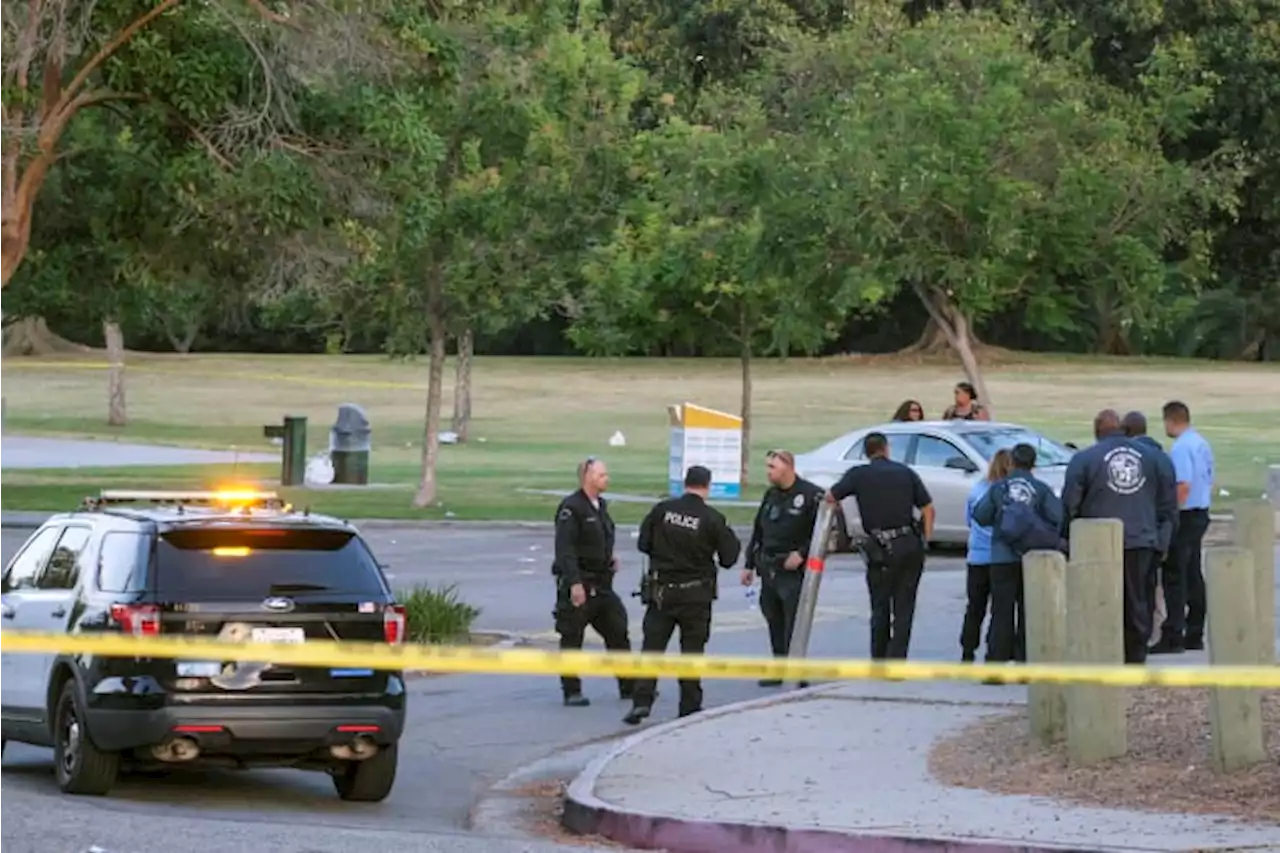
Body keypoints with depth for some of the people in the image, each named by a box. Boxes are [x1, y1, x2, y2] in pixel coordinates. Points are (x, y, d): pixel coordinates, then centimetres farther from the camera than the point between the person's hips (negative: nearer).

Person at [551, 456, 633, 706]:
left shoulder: (601, 506, 14)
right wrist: (574, 583, -26)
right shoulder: (571, 508, -13)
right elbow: (565, 549, -20)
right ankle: (572, 692, 6)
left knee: (618, 634, 9)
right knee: (572, 639, -1)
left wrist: (610, 557, 9)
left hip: (602, 584, 8)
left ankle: (629, 686, 17)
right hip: (578, 585, -8)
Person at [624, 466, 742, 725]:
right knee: (692, 648, 10)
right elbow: (728, 558, -3)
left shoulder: (662, 509, -5)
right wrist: (733, 541, 17)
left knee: (652, 645, 3)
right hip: (696, 593, -1)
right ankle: (690, 706, 12)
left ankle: (642, 701, -9)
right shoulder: (713, 519, -10)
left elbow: (643, 544, 2)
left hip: (661, 590, 1)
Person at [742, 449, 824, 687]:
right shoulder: (771, 495, 15)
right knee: (774, 621, 11)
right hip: (769, 569, 7)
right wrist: (749, 564, 18)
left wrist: (801, 554, -18)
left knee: (794, 625, -10)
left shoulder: (811, 495, -9)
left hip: (794, 571, -7)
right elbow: (758, 531, 20)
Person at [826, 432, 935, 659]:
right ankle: (896, 660, -4)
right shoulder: (905, 472, 7)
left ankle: (879, 660, 18)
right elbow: (928, 508, 4)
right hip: (911, 546, 1)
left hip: (881, 549, -1)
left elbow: (830, 498, 1)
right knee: (904, 607, 5)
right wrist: (925, 540, 9)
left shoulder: (859, 474, 0)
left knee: (880, 607, 14)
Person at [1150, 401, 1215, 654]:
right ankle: (1194, 636, 17)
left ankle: (1172, 637, -10)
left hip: (1185, 517, -9)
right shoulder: (1201, 444, 12)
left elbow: (1184, 486, -23)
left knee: (1175, 577, -8)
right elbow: (1209, 481, 18)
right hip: (1201, 514, 9)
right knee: (1193, 576, 13)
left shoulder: (1181, 448, -16)